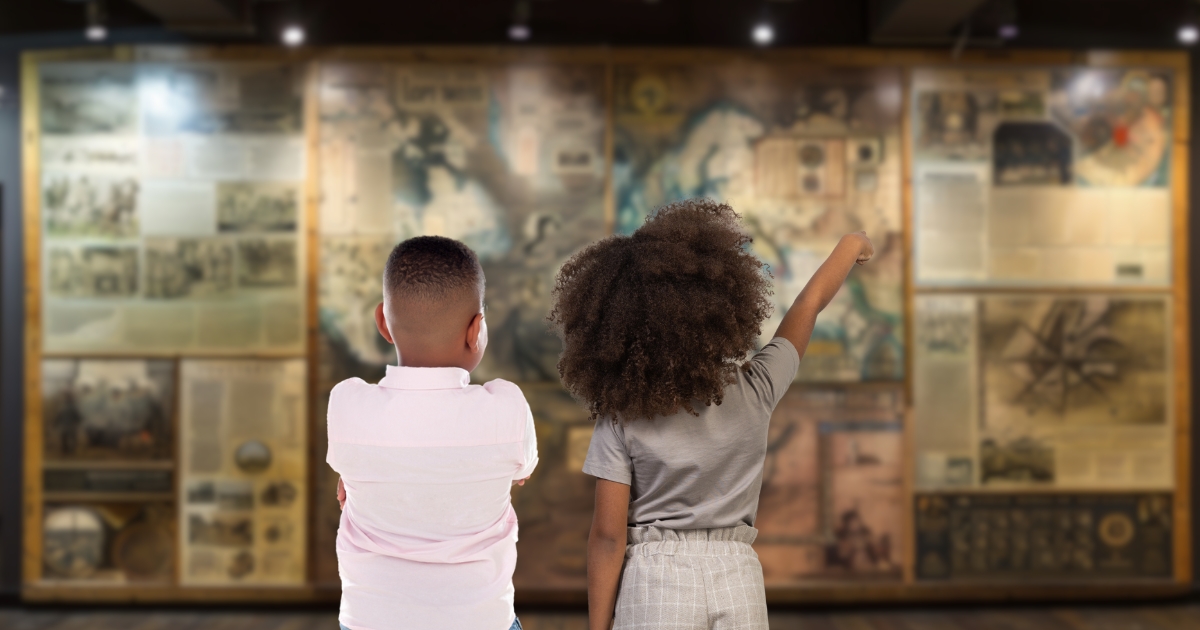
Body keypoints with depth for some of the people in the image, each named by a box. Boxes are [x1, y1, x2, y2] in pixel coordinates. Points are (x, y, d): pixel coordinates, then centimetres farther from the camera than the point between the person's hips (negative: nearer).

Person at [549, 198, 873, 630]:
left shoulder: (621, 414, -11)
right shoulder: (755, 390, -7)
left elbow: (609, 534, -10)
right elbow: (811, 302, 11)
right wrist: (851, 246, 28)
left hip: (656, 582, -1)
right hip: (736, 580, 2)